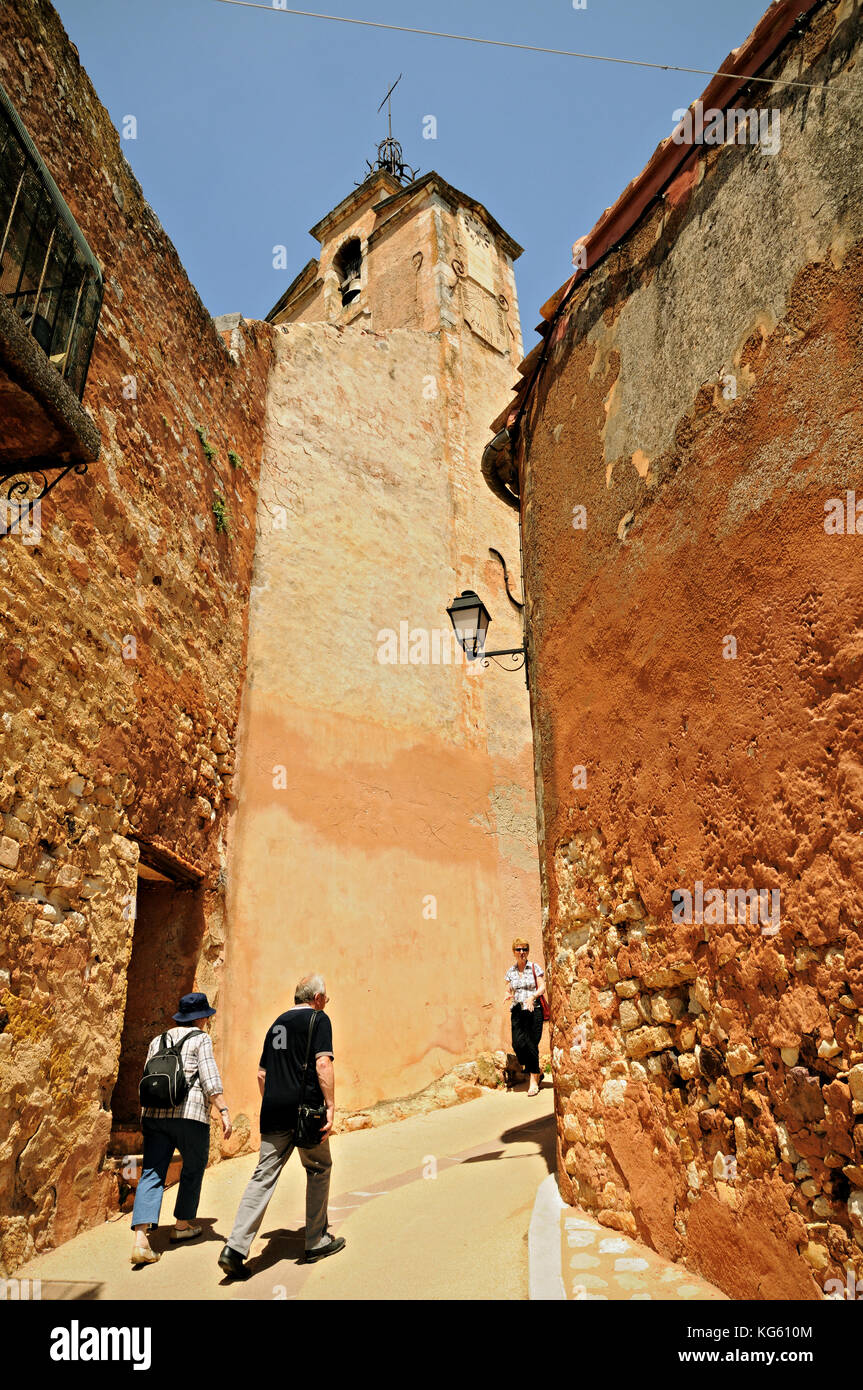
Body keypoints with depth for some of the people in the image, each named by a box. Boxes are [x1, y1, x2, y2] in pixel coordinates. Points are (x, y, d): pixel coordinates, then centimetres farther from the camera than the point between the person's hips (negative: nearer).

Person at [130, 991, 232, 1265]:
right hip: (190, 1113, -5)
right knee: (193, 1168, 15)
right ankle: (182, 1225, 27)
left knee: (152, 1173, 2)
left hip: (155, 1113, 5)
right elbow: (210, 1079, -11)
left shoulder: (158, 1040, 17)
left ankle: (141, 1239, -11)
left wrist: (144, 1116, 27)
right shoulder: (200, 1039, -1)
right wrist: (223, 1111, -12)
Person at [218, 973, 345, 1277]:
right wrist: (330, 1106, -13)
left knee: (264, 1175, 6)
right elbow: (322, 1064, -14)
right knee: (319, 1169, 13)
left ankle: (235, 1248, -4)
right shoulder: (318, 1019, -2)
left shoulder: (278, 1022, 18)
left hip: (273, 1109, 6)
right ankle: (316, 1242, 20)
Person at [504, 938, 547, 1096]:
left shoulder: (535, 967, 2)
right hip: (517, 1011, 3)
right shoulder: (510, 971, 11)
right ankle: (537, 1072, 15)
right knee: (518, 1044, -8)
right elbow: (508, 990, 14)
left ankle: (534, 1080, 7)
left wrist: (532, 996, -21)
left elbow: (542, 987, -3)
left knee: (532, 1045, -7)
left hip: (534, 1009, -3)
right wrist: (508, 996, -9)